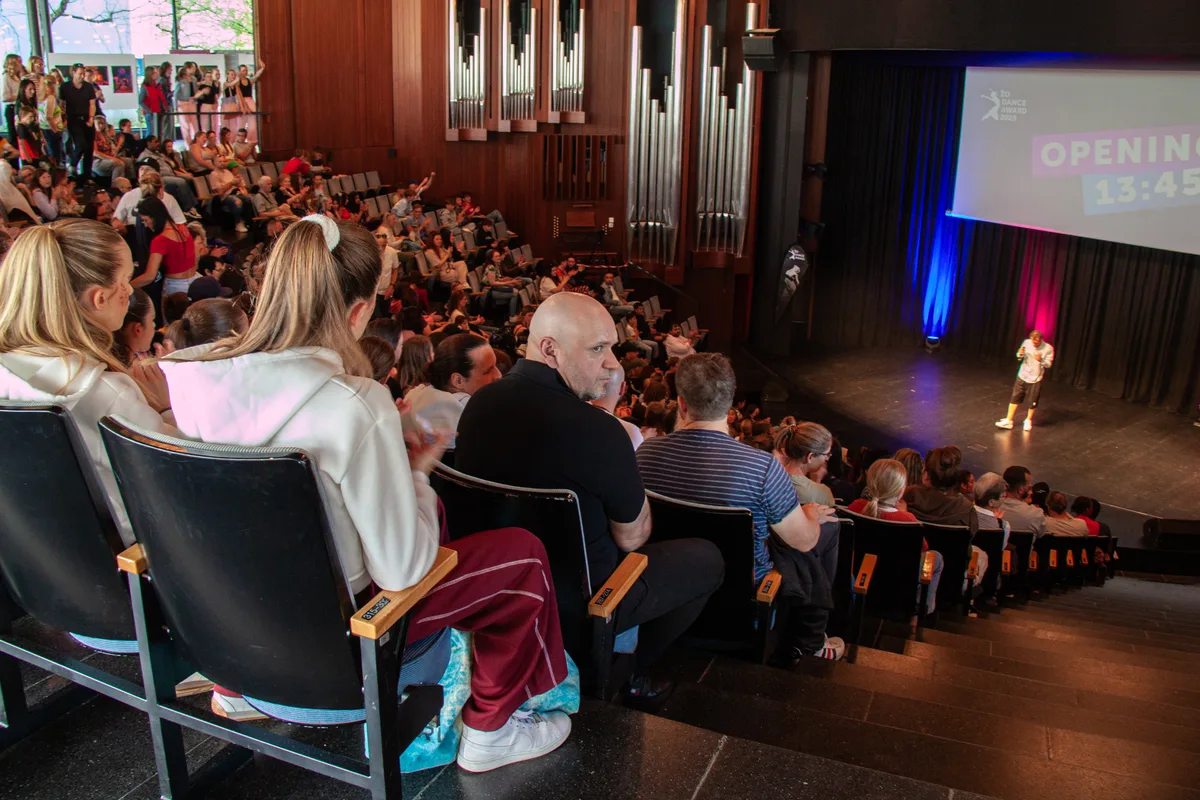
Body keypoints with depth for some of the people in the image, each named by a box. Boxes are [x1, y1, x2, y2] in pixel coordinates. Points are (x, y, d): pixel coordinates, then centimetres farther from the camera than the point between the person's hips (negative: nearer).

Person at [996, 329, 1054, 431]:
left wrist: (1041, 360, -29)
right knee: (1015, 398, 4)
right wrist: (1019, 354, -17)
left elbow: (1048, 364, -9)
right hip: (1022, 376, 2)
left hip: (1035, 379, -2)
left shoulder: (1048, 348, -14)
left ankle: (1028, 420, 31)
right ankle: (1008, 421, 11)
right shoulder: (1026, 343, -8)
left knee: (1032, 402, 7)